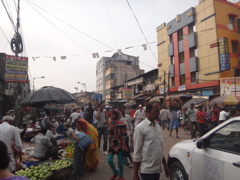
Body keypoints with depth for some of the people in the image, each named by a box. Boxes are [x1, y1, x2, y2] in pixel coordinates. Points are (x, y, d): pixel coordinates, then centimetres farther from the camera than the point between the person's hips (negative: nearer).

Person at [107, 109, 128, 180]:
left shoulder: (121, 124, -15)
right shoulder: (111, 123, 6)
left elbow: (124, 136, -15)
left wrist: (123, 146, -17)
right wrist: (110, 144, 17)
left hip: (119, 145, -6)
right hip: (112, 145, 6)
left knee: (120, 162, 6)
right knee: (109, 160, 2)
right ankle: (115, 173, 28)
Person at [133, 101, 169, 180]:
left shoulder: (158, 126, 6)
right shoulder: (140, 128, -15)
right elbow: (137, 152, -14)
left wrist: (165, 165, 14)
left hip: (157, 169, 7)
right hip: (147, 170, -6)